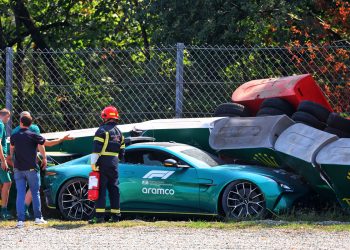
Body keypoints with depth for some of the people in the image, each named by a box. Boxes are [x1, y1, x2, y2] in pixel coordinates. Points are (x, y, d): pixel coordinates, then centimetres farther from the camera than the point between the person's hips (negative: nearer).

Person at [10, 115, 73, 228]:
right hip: (31, 168, -2)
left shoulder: (14, 136, 4)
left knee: (20, 194, 1)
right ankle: (38, 217, 12)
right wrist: (63, 139, 6)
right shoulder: (33, 136, -7)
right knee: (35, 193, 10)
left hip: (18, 169, 2)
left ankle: (20, 220, -6)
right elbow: (48, 143, -4)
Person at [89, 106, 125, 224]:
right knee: (114, 189, 10)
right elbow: (122, 151, 19)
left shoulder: (102, 130, -6)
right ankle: (115, 215, 11)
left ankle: (99, 215, -13)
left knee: (101, 188, -8)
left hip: (103, 162, -6)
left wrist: (93, 163, -15)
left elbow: (96, 148, -14)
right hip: (114, 163, 6)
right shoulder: (118, 132, 16)